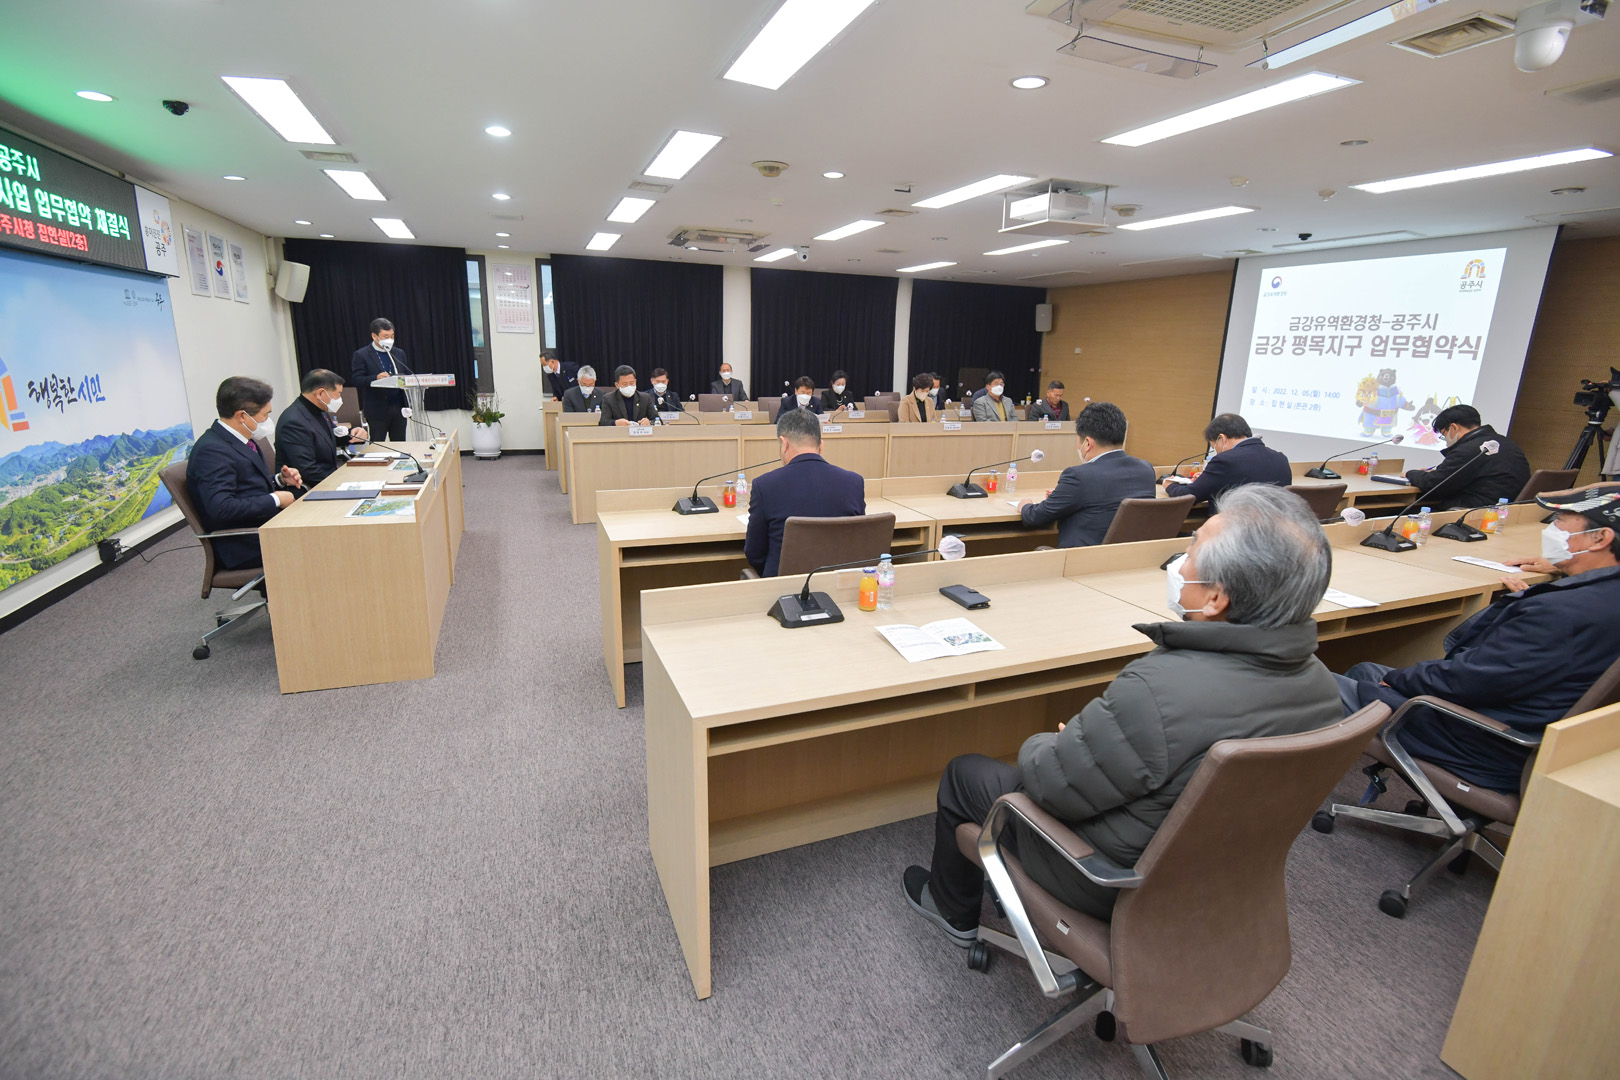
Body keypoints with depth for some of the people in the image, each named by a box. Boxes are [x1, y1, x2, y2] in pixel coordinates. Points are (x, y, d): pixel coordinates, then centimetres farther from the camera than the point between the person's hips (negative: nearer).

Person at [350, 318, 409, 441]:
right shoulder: (361, 355, -1)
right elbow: (356, 380, -9)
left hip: (399, 408, 4)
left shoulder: (399, 353, 13)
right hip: (377, 410, -4)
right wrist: (376, 378, -26)